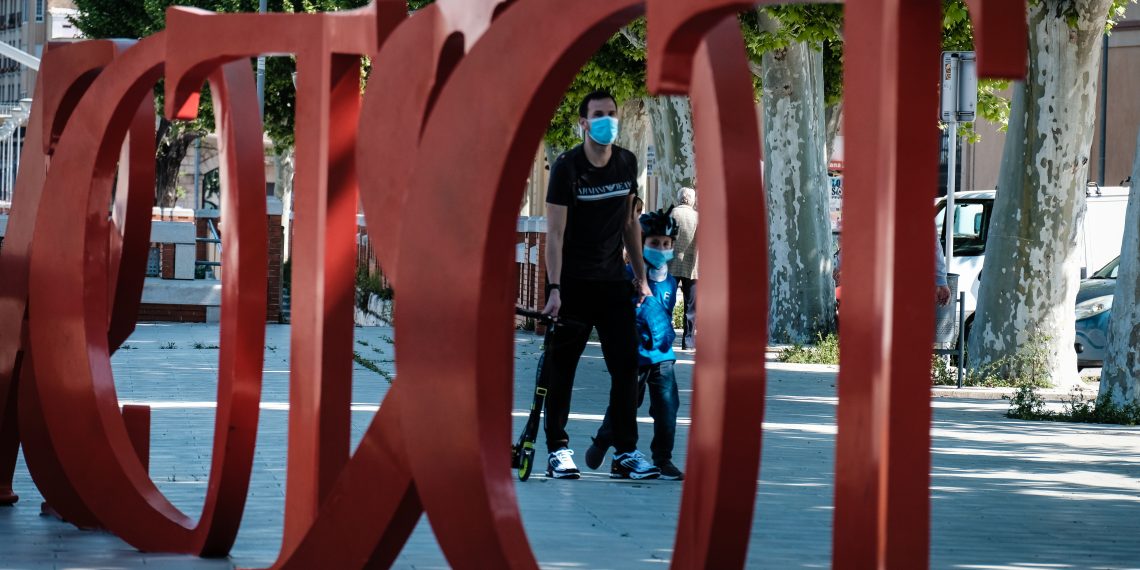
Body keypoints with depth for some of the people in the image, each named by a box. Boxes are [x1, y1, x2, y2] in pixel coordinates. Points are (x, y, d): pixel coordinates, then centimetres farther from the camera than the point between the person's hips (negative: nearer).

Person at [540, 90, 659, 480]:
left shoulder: (627, 163, 5)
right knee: (560, 368, -1)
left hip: (612, 280, 5)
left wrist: (640, 277, 13)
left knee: (627, 364, -1)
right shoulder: (567, 167, -10)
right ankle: (558, 451, 6)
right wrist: (554, 288, -21)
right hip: (571, 282, -5)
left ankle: (626, 452, 3)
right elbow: (555, 232, -14)